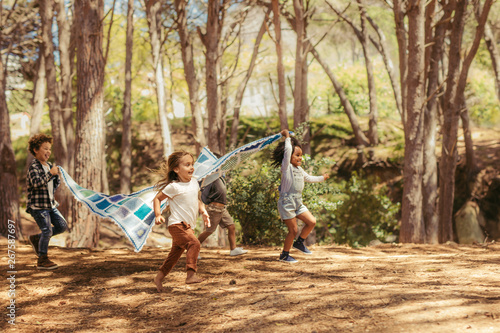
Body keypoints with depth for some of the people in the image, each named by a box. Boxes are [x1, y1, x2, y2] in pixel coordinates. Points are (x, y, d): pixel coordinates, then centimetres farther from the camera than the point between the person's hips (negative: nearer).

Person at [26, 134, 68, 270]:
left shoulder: (49, 165, 14)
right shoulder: (34, 167, -12)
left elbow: (56, 183, 24)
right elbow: (36, 183, -30)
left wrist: (56, 174, 4)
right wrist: (50, 173, -29)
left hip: (50, 204, 9)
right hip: (38, 205, -9)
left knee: (62, 226, 8)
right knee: (47, 229, -11)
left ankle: (36, 239, 23)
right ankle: (42, 260, 3)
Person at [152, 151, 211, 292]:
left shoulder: (194, 182, 9)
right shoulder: (173, 186, -12)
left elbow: (197, 200, 22)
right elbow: (157, 199, -3)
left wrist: (203, 212, 5)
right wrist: (158, 215, -15)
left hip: (188, 226, 8)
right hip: (177, 224, -8)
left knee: (175, 254, 14)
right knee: (194, 243, -27)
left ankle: (159, 277, 26)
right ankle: (191, 274, -29)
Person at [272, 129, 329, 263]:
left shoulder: (299, 170, 16)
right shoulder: (286, 167, -8)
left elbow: (308, 178, 35)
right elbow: (287, 150, -23)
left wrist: (322, 178, 43)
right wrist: (287, 137, -15)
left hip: (298, 203, 8)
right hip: (286, 203, -8)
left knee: (311, 222, -1)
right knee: (293, 230, -6)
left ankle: (299, 242, 18)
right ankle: (284, 255, 9)